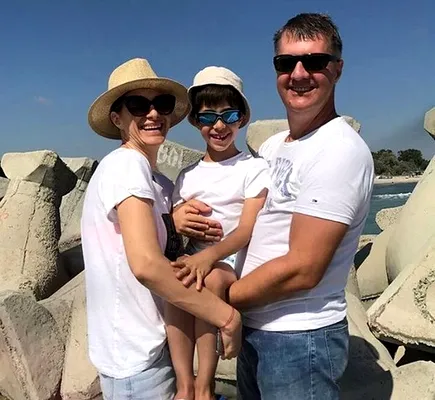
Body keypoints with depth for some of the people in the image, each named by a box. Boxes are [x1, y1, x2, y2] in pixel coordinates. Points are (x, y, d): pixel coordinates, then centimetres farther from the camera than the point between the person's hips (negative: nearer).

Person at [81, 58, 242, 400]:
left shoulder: (157, 181, 9)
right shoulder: (126, 165, -18)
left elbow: (167, 257, 8)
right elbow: (146, 264, -28)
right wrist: (227, 316, -21)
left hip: (151, 343, 8)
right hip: (137, 353, -8)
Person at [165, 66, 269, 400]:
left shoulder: (254, 169, 1)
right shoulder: (188, 176, 15)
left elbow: (248, 230, -11)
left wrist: (210, 255, -29)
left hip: (236, 262, -3)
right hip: (194, 259, 3)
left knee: (211, 280, -36)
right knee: (177, 280, -31)